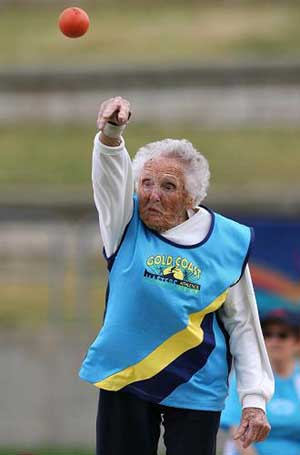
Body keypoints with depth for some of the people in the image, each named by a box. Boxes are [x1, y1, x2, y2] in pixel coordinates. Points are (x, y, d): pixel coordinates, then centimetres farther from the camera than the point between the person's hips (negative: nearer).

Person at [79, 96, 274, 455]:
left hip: (195, 387, -1)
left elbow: (242, 325, 2)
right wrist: (110, 135, -45)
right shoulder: (127, 225, -2)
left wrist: (254, 399, -3)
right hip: (124, 376, 1)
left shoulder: (227, 243, -3)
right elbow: (111, 175, -23)